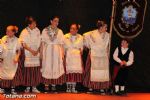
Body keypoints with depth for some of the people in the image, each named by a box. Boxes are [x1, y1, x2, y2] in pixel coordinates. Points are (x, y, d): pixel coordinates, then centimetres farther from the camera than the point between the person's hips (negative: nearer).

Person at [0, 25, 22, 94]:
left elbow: (19, 51, 2)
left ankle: (12, 89, 10)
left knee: (13, 74, -2)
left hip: (13, 61, -1)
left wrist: (17, 57, -13)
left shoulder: (16, 40, -3)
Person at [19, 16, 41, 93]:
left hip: (36, 53, 3)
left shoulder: (37, 31, 7)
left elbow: (40, 42, 10)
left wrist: (37, 51, -4)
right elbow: (23, 44, -6)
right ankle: (28, 87, 4)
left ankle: (34, 87, 7)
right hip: (28, 54, -3)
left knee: (36, 70, -1)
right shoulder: (24, 32, -4)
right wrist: (31, 50, -12)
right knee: (28, 70, -5)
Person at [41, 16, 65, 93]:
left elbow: (61, 44, 6)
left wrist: (63, 54, 0)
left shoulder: (60, 31, 7)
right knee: (46, 68, -2)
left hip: (56, 52, 1)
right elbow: (42, 43, 3)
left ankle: (53, 86, 7)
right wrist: (41, 53, -4)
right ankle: (46, 86, 4)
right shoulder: (45, 30, 4)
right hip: (47, 51, -1)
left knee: (56, 68, 0)